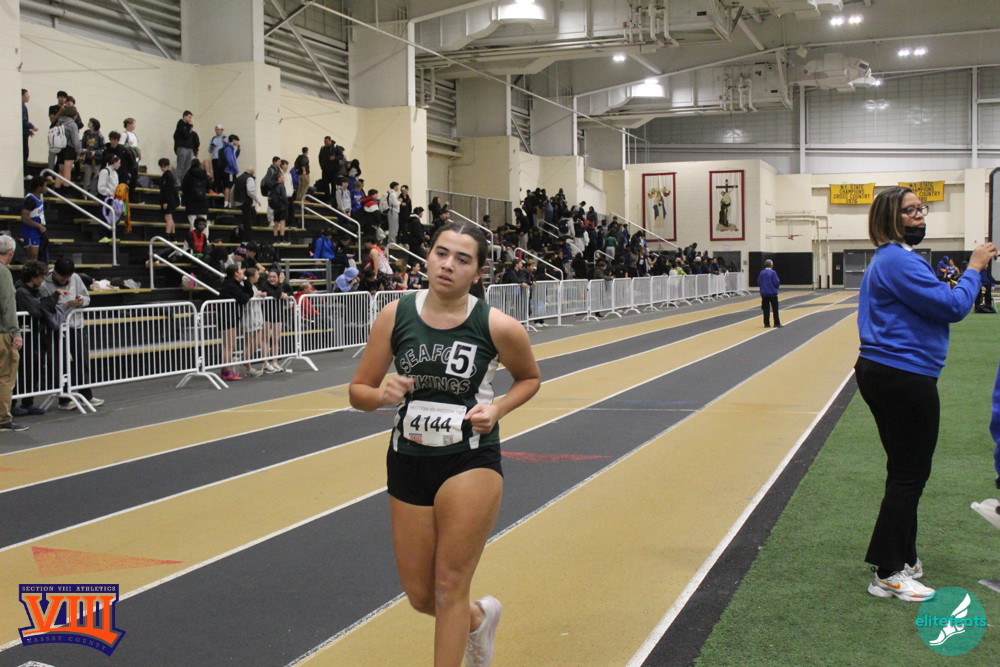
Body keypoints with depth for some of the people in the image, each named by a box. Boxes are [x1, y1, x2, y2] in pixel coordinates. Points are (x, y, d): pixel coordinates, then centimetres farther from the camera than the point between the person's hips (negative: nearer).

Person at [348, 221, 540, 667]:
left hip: (471, 462, -3)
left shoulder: (497, 326, -12)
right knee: (421, 595, 11)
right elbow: (358, 392, -1)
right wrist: (383, 395, -23)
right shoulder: (395, 315, -7)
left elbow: (530, 378, 7)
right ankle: (480, 617, 44)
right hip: (408, 462, 3)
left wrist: (497, 409, -11)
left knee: (449, 589, -2)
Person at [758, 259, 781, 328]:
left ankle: (766, 324, 7)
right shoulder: (773, 272, -12)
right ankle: (777, 324, 5)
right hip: (772, 293, -3)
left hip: (764, 293, 3)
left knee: (766, 309, 8)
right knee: (775, 309, 4)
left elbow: (758, 283, 2)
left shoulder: (762, 273, -1)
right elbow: (776, 282, -14)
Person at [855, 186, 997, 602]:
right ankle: (887, 575, 2)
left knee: (905, 472, 19)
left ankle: (902, 559, 29)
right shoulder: (899, 261, -18)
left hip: (881, 373, 11)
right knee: (910, 475, -3)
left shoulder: (889, 259, 17)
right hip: (905, 378, -11)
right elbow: (953, 307, -19)